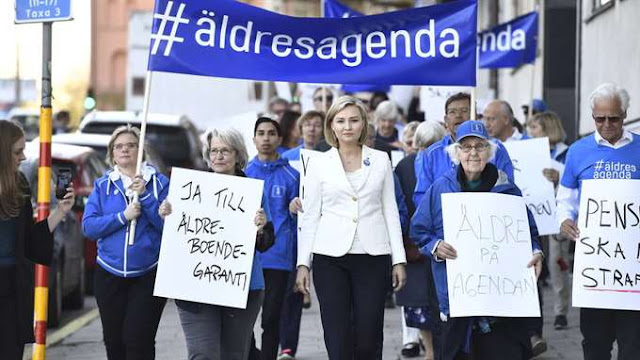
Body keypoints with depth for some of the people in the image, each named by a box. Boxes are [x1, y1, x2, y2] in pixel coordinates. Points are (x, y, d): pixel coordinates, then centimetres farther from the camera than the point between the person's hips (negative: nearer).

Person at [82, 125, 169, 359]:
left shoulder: (159, 183, 2)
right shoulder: (102, 186, 8)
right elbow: (88, 226, -3)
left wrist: (145, 196, -16)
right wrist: (123, 216, -15)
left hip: (148, 276, -3)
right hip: (109, 275, 3)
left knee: (138, 340, -10)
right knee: (113, 340, 9)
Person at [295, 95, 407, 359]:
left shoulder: (380, 160, 9)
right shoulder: (321, 164, 6)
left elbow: (390, 211, 10)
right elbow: (310, 216, 7)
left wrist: (399, 259, 4)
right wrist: (303, 263, 0)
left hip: (372, 256, 0)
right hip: (330, 258, 0)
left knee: (368, 338, -3)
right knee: (338, 338, -2)